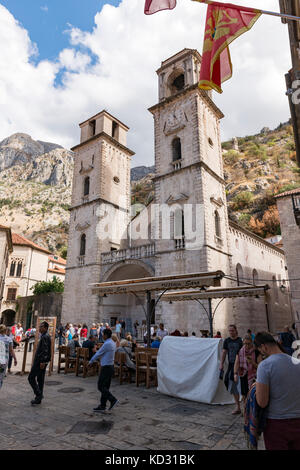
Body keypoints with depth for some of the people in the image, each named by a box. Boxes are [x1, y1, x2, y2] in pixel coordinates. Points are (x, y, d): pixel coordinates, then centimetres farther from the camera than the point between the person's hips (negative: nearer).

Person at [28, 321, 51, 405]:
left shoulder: (45, 337, -17)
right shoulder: (43, 336, 15)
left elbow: (45, 350, -23)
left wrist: (42, 362, -24)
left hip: (40, 361, -10)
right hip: (41, 361, 10)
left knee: (31, 377, -4)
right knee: (40, 379, 13)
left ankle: (39, 394, -3)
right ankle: (38, 398, 21)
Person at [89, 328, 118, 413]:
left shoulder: (107, 344, -20)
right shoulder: (113, 343, 9)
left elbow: (98, 353, -11)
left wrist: (91, 362, 3)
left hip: (106, 367, -9)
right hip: (110, 366, 9)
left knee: (101, 386, -1)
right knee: (105, 387, 13)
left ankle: (113, 400, -5)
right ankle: (102, 406, 19)